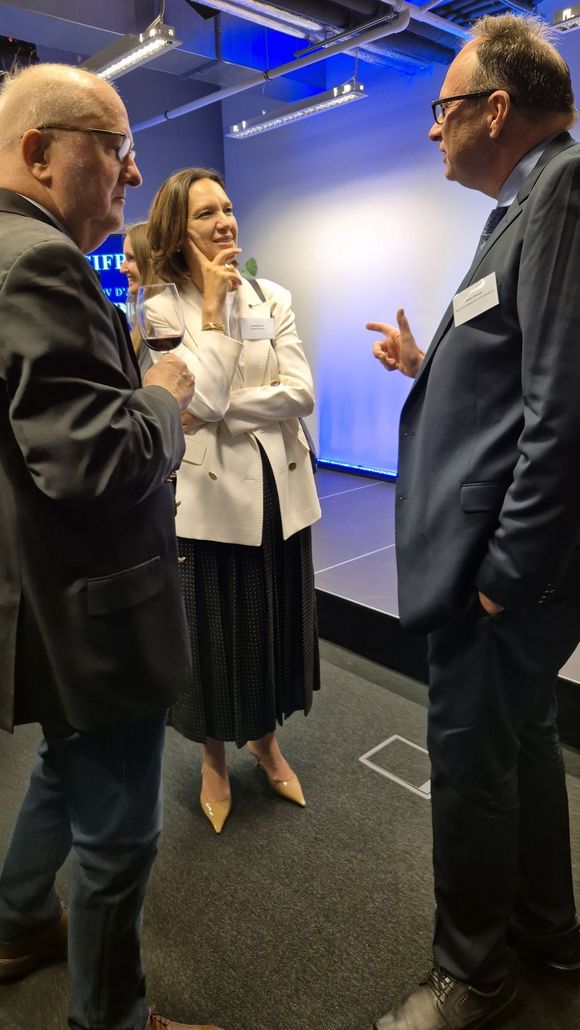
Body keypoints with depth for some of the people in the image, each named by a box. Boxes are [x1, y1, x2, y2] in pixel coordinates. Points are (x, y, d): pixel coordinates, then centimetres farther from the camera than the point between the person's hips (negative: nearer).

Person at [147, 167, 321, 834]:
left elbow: (301, 392, -6)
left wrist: (220, 411, -15)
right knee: (216, 629, 9)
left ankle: (265, 739, 40)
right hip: (208, 492, -3)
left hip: (279, 486, 4)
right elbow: (200, 399, -18)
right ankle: (214, 757, 35)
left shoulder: (273, 299, 5)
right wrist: (213, 307, -15)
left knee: (275, 622, 14)